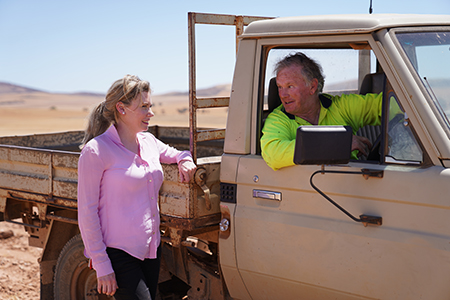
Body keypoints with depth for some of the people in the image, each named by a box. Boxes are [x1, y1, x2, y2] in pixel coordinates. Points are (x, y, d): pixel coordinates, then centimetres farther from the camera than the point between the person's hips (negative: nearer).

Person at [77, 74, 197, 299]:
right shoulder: (96, 150, -11)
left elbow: (176, 154, 31)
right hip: (117, 254, -7)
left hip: (150, 251, 7)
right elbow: (87, 212, -11)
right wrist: (101, 265, -14)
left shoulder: (149, 142, 9)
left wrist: (185, 160, 5)